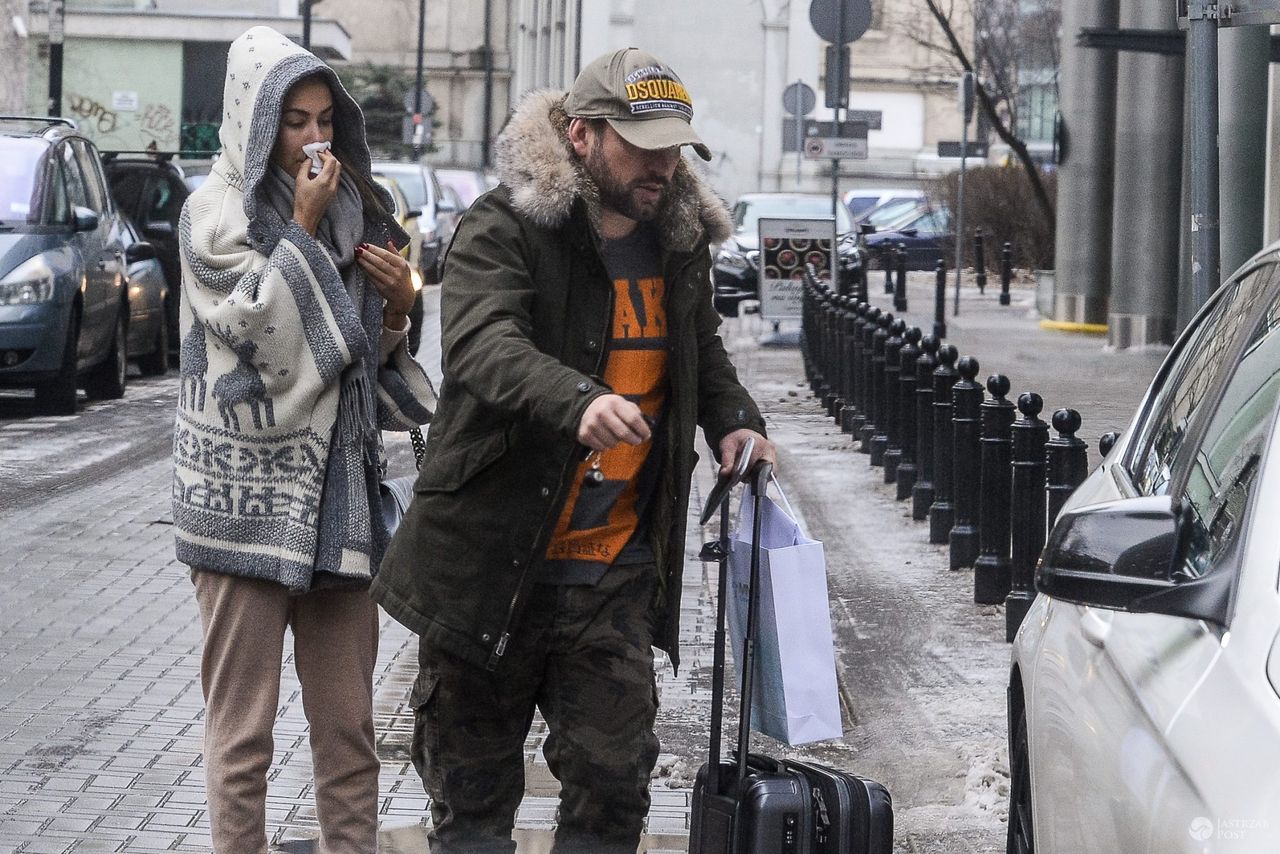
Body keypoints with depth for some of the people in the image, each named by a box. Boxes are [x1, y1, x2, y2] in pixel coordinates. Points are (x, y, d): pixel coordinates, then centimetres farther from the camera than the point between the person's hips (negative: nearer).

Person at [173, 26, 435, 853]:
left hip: (340, 489, 5)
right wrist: (303, 229, -13)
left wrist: (398, 306, -1)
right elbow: (260, 327, -15)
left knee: (349, 723, 7)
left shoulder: (356, 208, 13)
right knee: (243, 726, -2)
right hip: (247, 491, -5)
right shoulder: (219, 210, -3)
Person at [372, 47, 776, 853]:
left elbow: (704, 352, 27)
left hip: (617, 574, 4)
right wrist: (579, 402, -48)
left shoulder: (681, 240, 9)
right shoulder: (503, 229, -11)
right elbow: (484, 344, -30)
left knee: (615, 784, 1)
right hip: (491, 564, -4)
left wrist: (734, 419, 6)